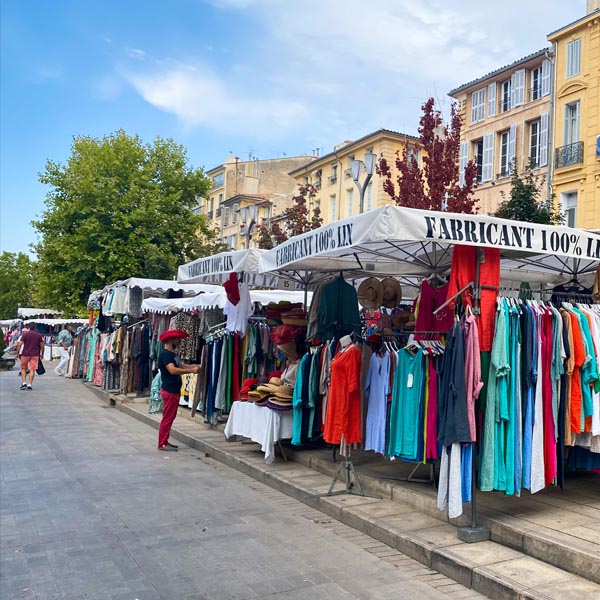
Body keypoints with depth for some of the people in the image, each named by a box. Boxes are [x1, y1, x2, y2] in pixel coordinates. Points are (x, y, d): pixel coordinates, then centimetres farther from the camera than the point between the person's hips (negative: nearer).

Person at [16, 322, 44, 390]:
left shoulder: (25, 334, -1)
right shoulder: (39, 335, 5)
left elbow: (20, 344, -6)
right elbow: (42, 346, 7)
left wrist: (17, 352, 1)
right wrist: (42, 354, 17)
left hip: (25, 354, -1)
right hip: (35, 354, 1)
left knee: (23, 368, 13)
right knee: (32, 369, 1)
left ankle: (24, 383, 3)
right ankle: (30, 385, -2)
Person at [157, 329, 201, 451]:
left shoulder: (172, 353, 16)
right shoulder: (165, 354, -16)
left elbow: (179, 366, 16)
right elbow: (172, 370, -26)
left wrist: (196, 366, 5)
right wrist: (191, 370, -26)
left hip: (174, 390, 10)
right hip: (169, 390, -10)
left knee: (170, 417, 14)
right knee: (167, 418, -5)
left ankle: (165, 441, 21)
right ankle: (162, 444, 1)